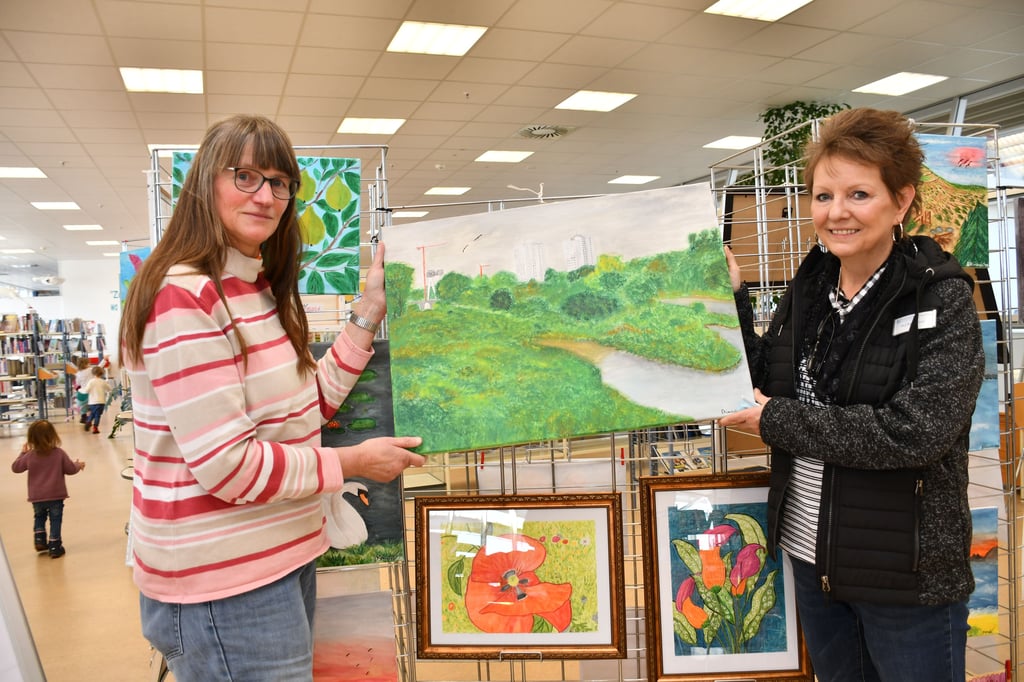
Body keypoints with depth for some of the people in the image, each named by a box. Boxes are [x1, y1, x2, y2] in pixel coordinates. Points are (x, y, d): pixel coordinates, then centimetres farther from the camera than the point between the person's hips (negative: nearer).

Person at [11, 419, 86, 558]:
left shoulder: (29, 456, -7)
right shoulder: (59, 453, -11)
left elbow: (15, 467, 7)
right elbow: (70, 469, -4)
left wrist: (23, 453, 19)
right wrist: (78, 465, 18)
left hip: (37, 496, 2)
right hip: (56, 495, -2)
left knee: (39, 517, 26)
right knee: (55, 520, 6)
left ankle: (40, 541, 21)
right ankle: (54, 547, 6)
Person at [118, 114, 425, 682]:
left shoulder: (262, 290, 10)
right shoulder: (184, 298, -20)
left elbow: (309, 404, 9)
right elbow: (228, 466, -24)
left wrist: (369, 313, 5)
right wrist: (353, 462, -13)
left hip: (280, 561, 9)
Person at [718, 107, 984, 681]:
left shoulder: (943, 299, -15)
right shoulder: (808, 288, 2)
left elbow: (915, 432, -26)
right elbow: (764, 382, 5)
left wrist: (777, 420, -19)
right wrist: (731, 299, -5)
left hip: (908, 575, -6)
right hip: (813, 558, 6)